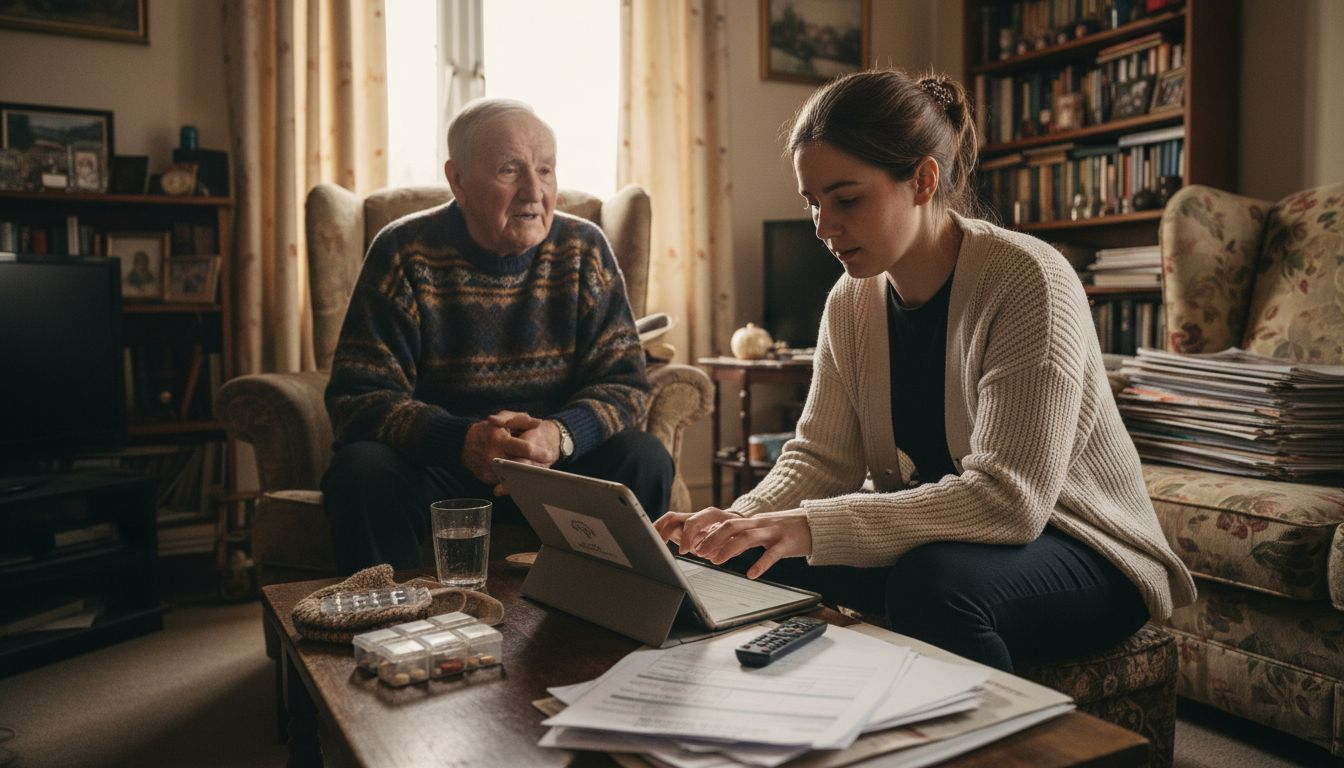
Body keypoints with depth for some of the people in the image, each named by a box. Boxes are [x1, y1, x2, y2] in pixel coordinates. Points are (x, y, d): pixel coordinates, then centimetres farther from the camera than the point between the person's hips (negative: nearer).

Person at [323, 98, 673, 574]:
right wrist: (464, 441, -32)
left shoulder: (584, 249, -1)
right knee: (362, 470, -30)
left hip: (560, 462, 2)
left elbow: (624, 384, -5)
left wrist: (559, 436, -28)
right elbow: (357, 398, -12)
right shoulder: (405, 252, -7)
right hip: (431, 465, -1)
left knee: (644, 461, -23)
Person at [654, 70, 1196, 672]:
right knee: (748, 561, -14)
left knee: (932, 580, -36)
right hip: (929, 539, 6)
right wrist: (740, 521, -23)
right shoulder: (850, 303, -1)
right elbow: (820, 458, -1)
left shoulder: (1027, 281, -21)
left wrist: (813, 526, -37)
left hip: (1077, 548, -5)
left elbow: (1007, 499, -29)